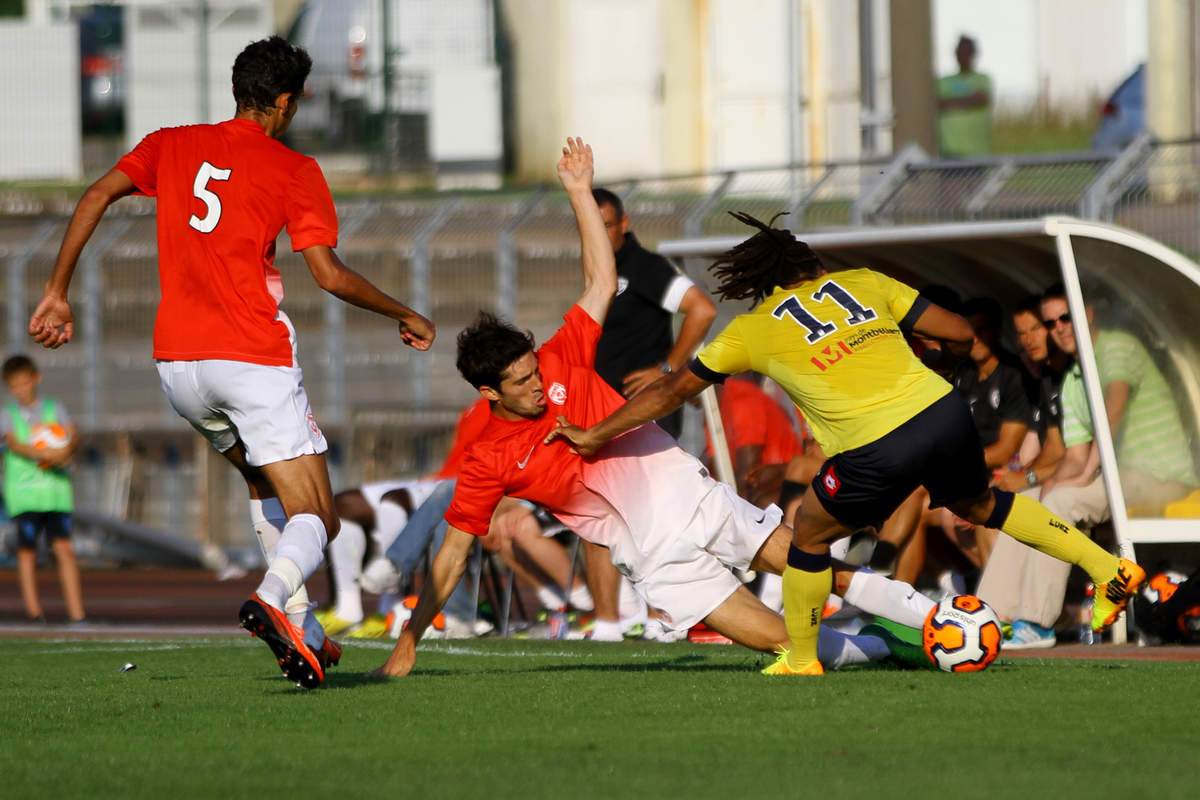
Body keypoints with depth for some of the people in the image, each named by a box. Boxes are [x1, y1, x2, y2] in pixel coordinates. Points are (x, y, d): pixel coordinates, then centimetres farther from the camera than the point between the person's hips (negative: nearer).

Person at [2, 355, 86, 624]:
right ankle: (33, 610, 1)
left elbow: (73, 435, 0)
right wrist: (44, 454, -26)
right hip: (23, 492, -1)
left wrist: (66, 451, -23)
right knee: (27, 550, -4)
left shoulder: (54, 408, 13)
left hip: (56, 490, 1)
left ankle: (76, 613, -9)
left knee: (64, 548, -7)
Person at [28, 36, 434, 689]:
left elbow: (95, 198, 2)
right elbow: (329, 274, -5)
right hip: (253, 357, -5)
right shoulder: (294, 170, 0)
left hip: (175, 362, 5)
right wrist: (405, 316, 10)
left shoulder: (171, 145, 12)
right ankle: (273, 598, -36)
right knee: (314, 517, -3)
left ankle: (301, 631, 18)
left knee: (265, 482, 28)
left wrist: (57, 292, 7)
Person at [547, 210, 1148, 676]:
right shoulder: (862, 281, 18)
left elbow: (672, 390, 22)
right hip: (945, 411, 4)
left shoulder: (750, 331, 13)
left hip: (878, 450, -4)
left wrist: (596, 435, 32)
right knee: (979, 503, 31)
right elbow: (959, 335, 12)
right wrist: (935, 353, 35)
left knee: (811, 531, 22)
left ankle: (800, 661, 29)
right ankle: (1106, 567, 27)